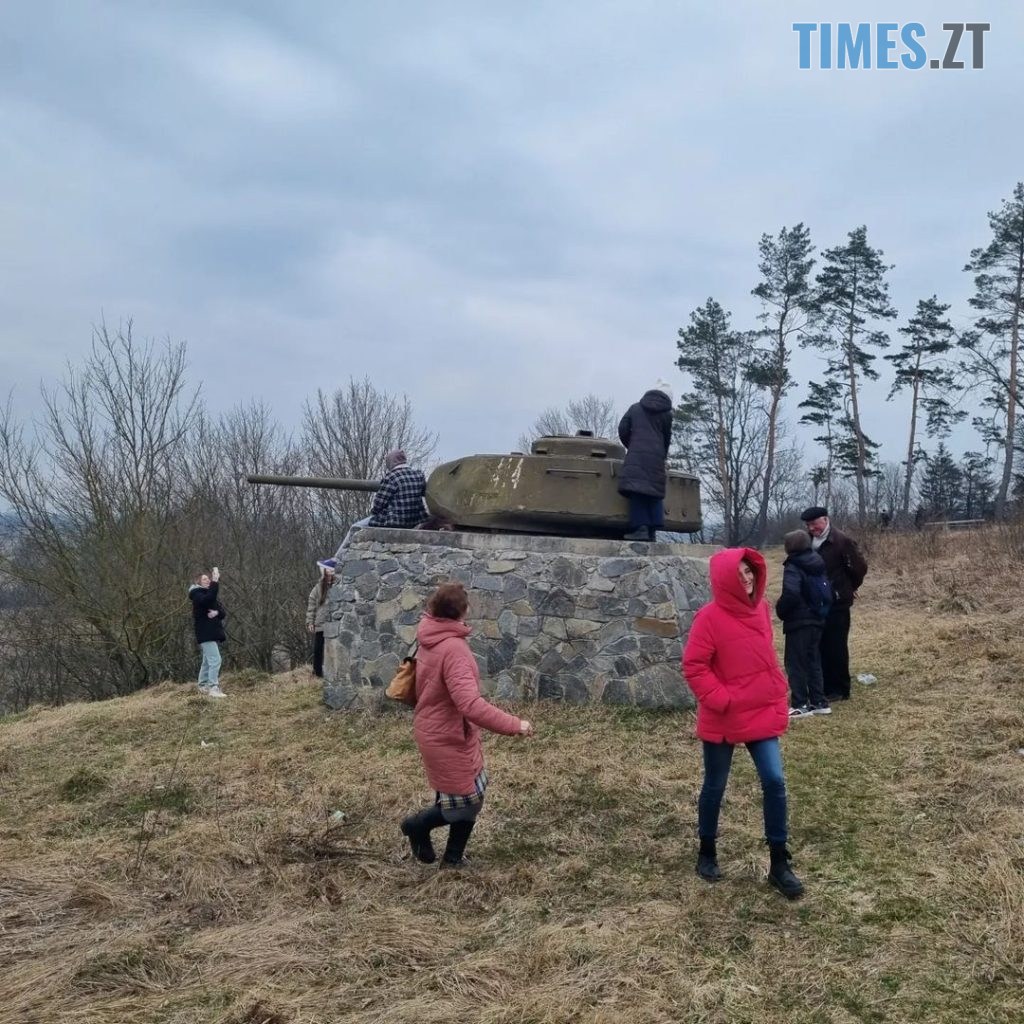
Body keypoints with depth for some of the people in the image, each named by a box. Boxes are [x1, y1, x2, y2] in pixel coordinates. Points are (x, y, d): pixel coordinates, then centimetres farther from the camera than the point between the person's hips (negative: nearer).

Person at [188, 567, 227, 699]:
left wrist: (217, 612, -14)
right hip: (205, 633, -9)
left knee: (207, 661, 15)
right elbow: (208, 599, -31)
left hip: (213, 632, 9)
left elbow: (224, 613, 9)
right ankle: (213, 688, -21)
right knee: (215, 660, -18)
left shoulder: (210, 594, 18)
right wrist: (215, 581, -33)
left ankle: (203, 686, 23)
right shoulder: (197, 594, -6)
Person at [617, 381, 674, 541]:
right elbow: (667, 438, 13)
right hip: (656, 458, 0)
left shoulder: (635, 408, 14)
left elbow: (623, 430, 11)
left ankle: (640, 528, -18)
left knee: (637, 491, -6)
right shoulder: (666, 413, 11)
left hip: (636, 456, 0)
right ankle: (651, 530, -2)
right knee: (654, 492, 5)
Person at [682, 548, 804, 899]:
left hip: (762, 713, 5)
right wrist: (720, 699, -20)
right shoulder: (710, 617, -17)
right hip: (722, 720, -5)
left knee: (774, 782, -2)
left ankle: (779, 863, 10)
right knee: (715, 787, 11)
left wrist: (777, 692, 12)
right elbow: (693, 665, -15)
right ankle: (707, 852, 32)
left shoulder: (761, 608, 3)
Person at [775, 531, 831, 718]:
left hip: (799, 622, -8)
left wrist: (780, 610, -13)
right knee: (813, 661, 16)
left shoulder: (793, 567, -16)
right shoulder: (818, 564, 10)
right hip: (817, 620, 8)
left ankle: (800, 705, 1)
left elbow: (790, 594, -29)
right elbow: (827, 592, 17)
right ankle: (819, 702, 18)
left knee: (795, 663, 0)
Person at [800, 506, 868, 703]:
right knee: (820, 646, 11)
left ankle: (840, 690, 10)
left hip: (837, 603, -6)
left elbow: (860, 567, -8)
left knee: (836, 647, 0)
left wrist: (849, 588, 5)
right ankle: (825, 687, 21)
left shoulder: (842, 541, -12)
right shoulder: (809, 541, 7)